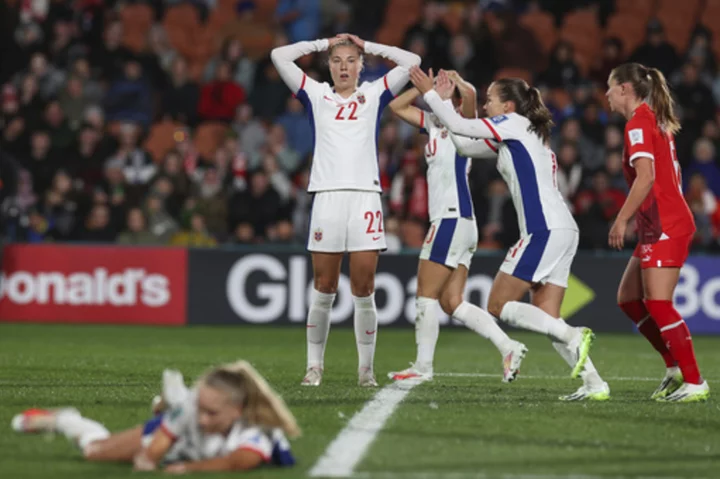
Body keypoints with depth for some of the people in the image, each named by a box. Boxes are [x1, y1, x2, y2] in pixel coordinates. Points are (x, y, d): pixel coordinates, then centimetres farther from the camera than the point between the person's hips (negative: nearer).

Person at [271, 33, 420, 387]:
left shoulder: (374, 95, 14)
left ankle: (366, 368, 6)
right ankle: (314, 366, 8)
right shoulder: (316, 95, 13)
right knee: (324, 289, 0)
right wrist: (323, 43, 15)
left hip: (365, 196, 0)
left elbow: (411, 62, 12)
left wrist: (368, 46, 16)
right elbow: (279, 56, 10)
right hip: (327, 196, 0)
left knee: (363, 291, -2)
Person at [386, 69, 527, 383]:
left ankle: (423, 366, 2)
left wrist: (453, 82, -15)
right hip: (448, 219, 9)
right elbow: (397, 106, 21)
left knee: (426, 296, -3)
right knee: (451, 302, 6)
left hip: (453, 218, -9)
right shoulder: (434, 124, 16)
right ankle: (508, 348, 4)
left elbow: (469, 93, -30)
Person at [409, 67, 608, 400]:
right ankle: (594, 383, -4)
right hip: (562, 231, 9)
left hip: (544, 230, -9)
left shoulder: (514, 123, 0)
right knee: (546, 319, 6)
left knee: (498, 305, -5)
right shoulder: (527, 135, 25)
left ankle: (573, 337, -18)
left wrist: (429, 93, 8)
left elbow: (458, 126, -4)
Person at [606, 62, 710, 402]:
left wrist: (622, 220, -20)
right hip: (658, 227, 10)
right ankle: (676, 368, 14)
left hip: (665, 227, -10)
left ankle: (694, 383, -12)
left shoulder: (638, 123, -11)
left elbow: (645, 177, -22)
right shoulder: (657, 122, 17)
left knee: (658, 303, -12)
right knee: (628, 298, 12)